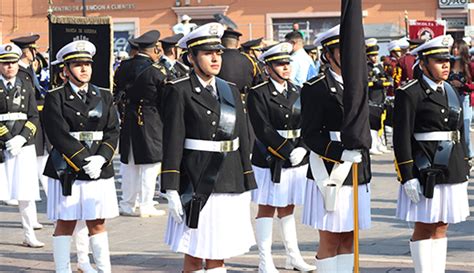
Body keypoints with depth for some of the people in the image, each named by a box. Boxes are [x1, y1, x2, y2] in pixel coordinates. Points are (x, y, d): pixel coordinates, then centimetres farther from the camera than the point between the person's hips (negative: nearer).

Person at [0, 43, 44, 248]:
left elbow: (34, 117, 6)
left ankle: (29, 236, 7)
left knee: (27, 192, 1)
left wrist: (21, 138, -8)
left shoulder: (26, 85, 10)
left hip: (24, 144, 3)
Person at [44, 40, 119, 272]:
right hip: (66, 171, -3)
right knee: (65, 223, 2)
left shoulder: (104, 97, 11)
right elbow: (60, 135, -11)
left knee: (97, 223, 8)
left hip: (100, 170, 3)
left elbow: (112, 132, 4)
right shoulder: (55, 98, -2)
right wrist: (85, 162, -17)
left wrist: (100, 159, -12)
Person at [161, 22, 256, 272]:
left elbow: (243, 140, 14)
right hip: (196, 184, -5)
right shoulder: (179, 92, -4)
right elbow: (172, 143, -8)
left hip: (230, 184, 5)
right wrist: (171, 190, -13)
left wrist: (247, 186, 11)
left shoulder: (231, 91, 13)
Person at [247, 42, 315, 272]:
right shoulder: (258, 94, -8)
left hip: (296, 160, 5)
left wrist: (302, 149, -11)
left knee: (288, 208, 14)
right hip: (269, 160, -5)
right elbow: (263, 130, -15)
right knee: (266, 208, 1)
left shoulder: (296, 92, 11)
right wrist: (288, 152, -18)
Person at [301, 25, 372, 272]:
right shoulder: (315, 89, -8)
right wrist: (340, 153, -23)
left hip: (358, 174, 6)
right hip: (330, 173, -6)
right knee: (329, 239, -1)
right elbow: (310, 134, -13)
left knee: (348, 238, 11)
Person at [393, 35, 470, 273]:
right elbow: (402, 137, -12)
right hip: (425, 171, -7)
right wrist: (408, 177, -17)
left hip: (452, 171, 7)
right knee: (424, 227, 1)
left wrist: (464, 170, 16)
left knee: (441, 228, 11)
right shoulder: (409, 94, -8)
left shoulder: (450, 92, 14)